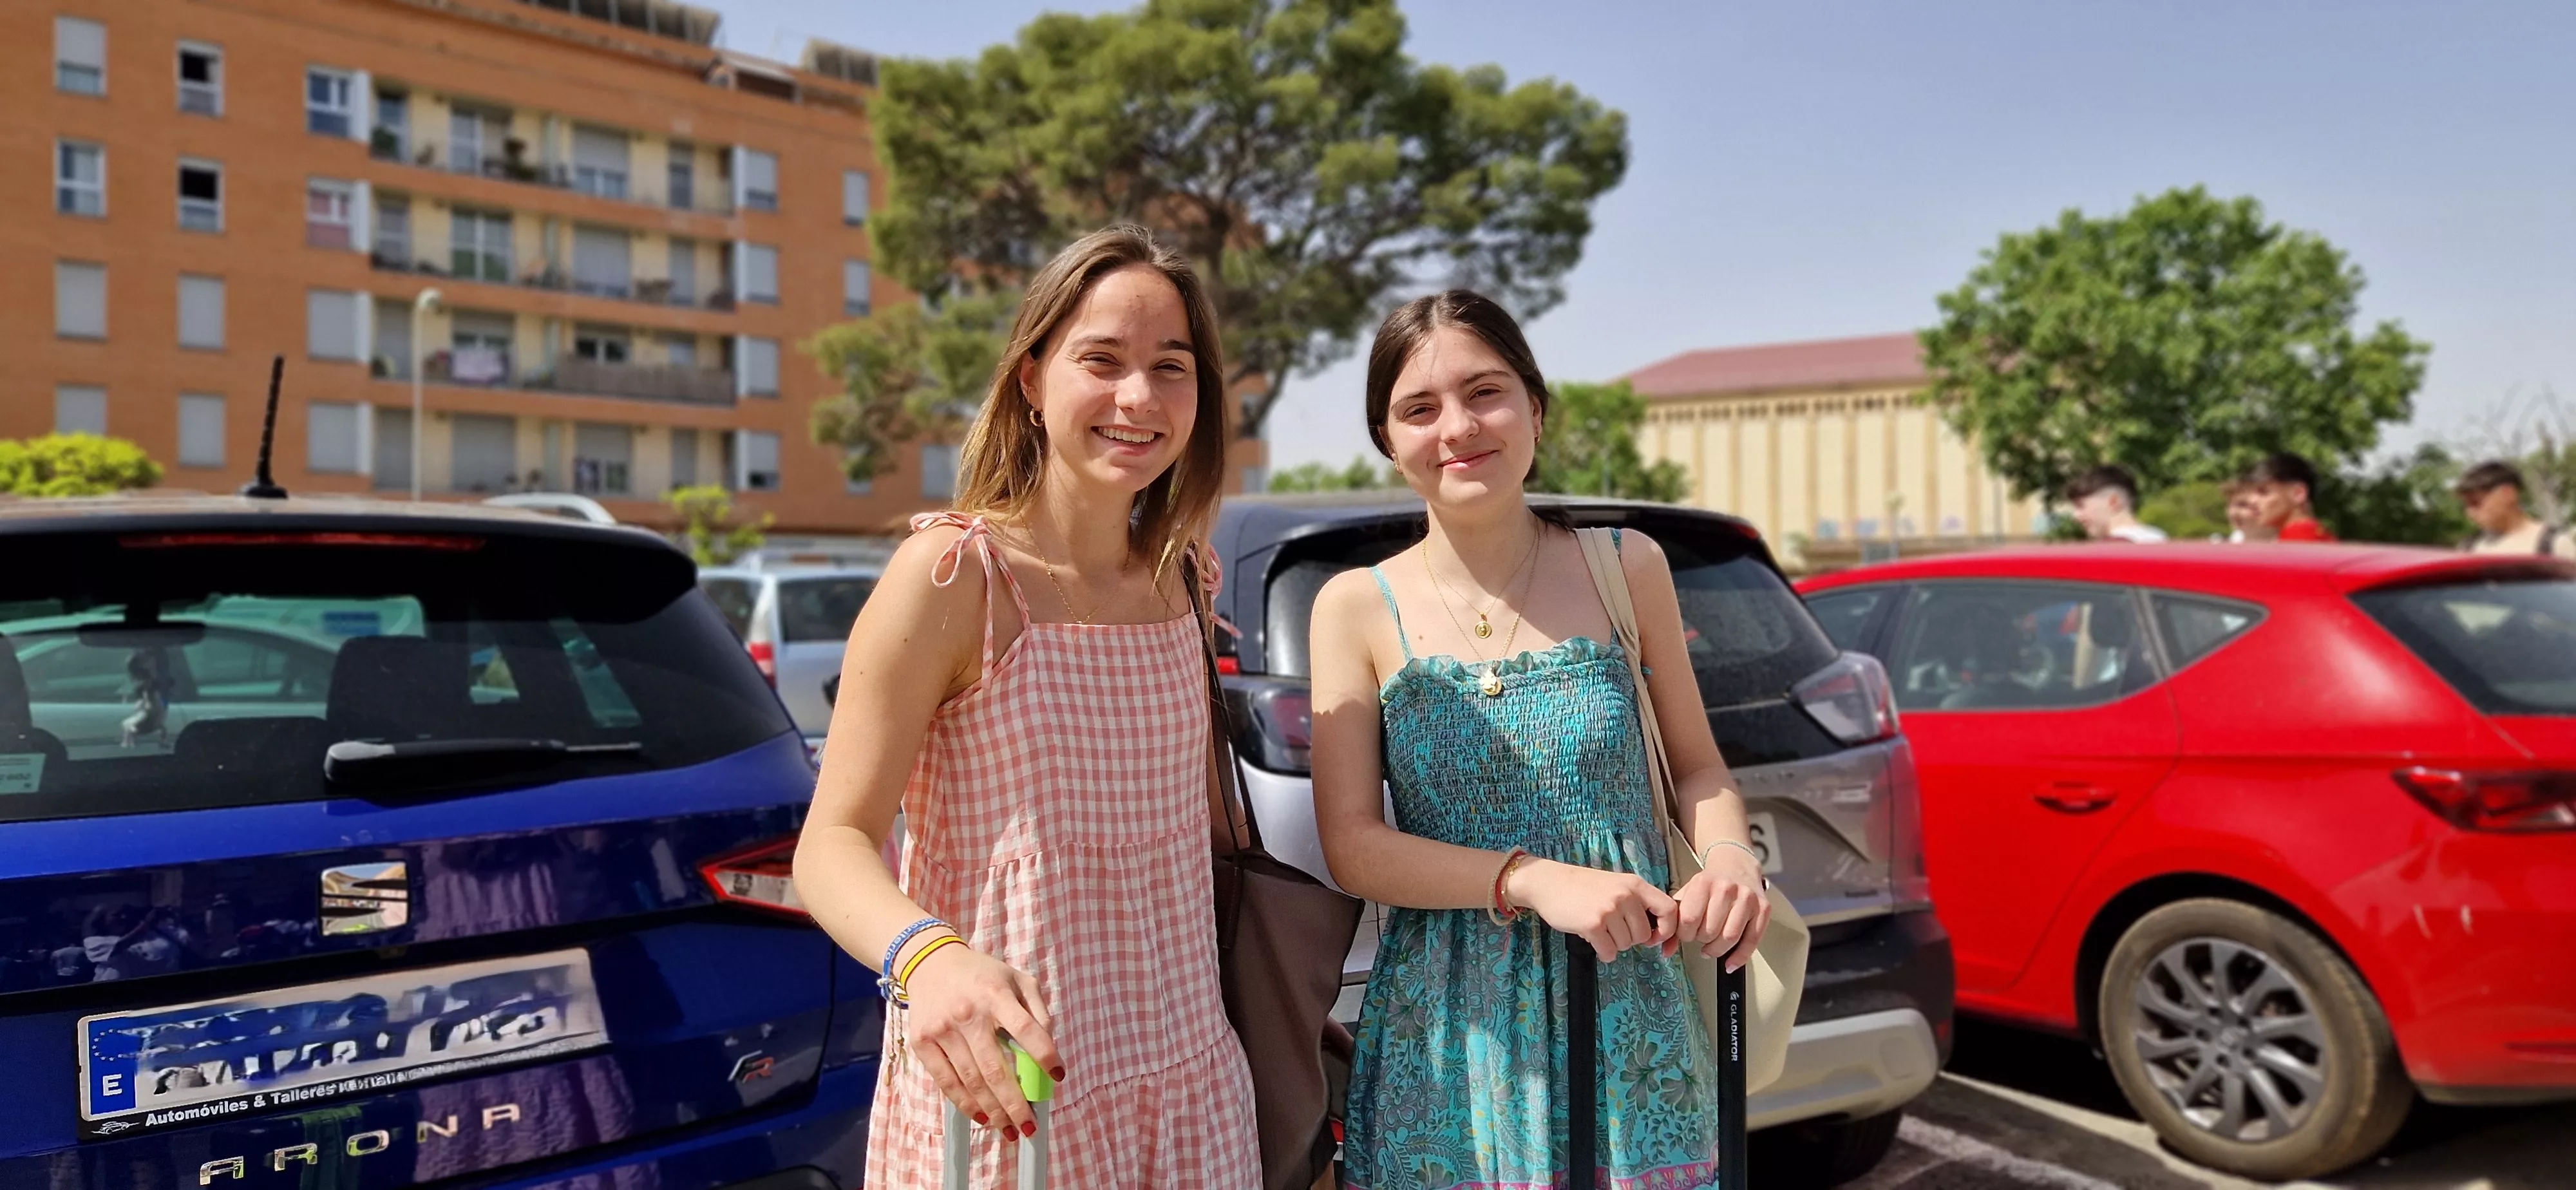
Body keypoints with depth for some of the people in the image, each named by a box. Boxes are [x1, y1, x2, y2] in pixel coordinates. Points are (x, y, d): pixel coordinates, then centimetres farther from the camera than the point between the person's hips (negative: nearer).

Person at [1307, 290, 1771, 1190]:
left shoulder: (1628, 569, 1)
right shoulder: (1357, 608, -3)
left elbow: (1696, 766, 10)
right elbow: (1352, 846, -7)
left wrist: (1730, 854, -12)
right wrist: (1533, 880, -20)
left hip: (1635, 1038, 1)